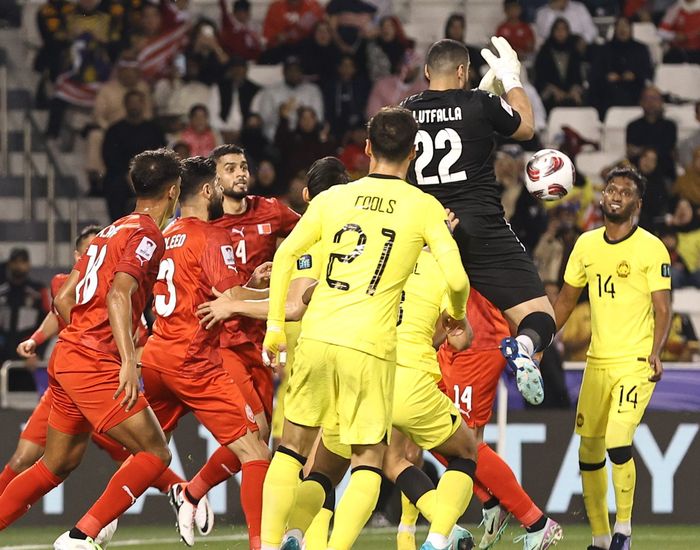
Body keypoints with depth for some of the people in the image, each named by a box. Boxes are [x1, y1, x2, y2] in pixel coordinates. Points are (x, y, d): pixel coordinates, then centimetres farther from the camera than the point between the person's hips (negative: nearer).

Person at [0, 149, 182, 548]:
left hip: (68, 355, 9)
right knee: (155, 453, -7)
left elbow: (63, 299, 20)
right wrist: (128, 360, -30)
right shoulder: (148, 235, -8)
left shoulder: (112, 231, 19)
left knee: (58, 466, 16)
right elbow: (118, 295, -23)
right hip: (96, 363, -9)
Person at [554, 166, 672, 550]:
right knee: (589, 453, 6)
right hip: (597, 361, 6)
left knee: (618, 443, -20)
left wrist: (655, 353, -24)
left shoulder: (651, 249, -7)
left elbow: (662, 310, -9)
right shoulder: (586, 244, 9)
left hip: (636, 363, -6)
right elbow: (565, 301, 19)